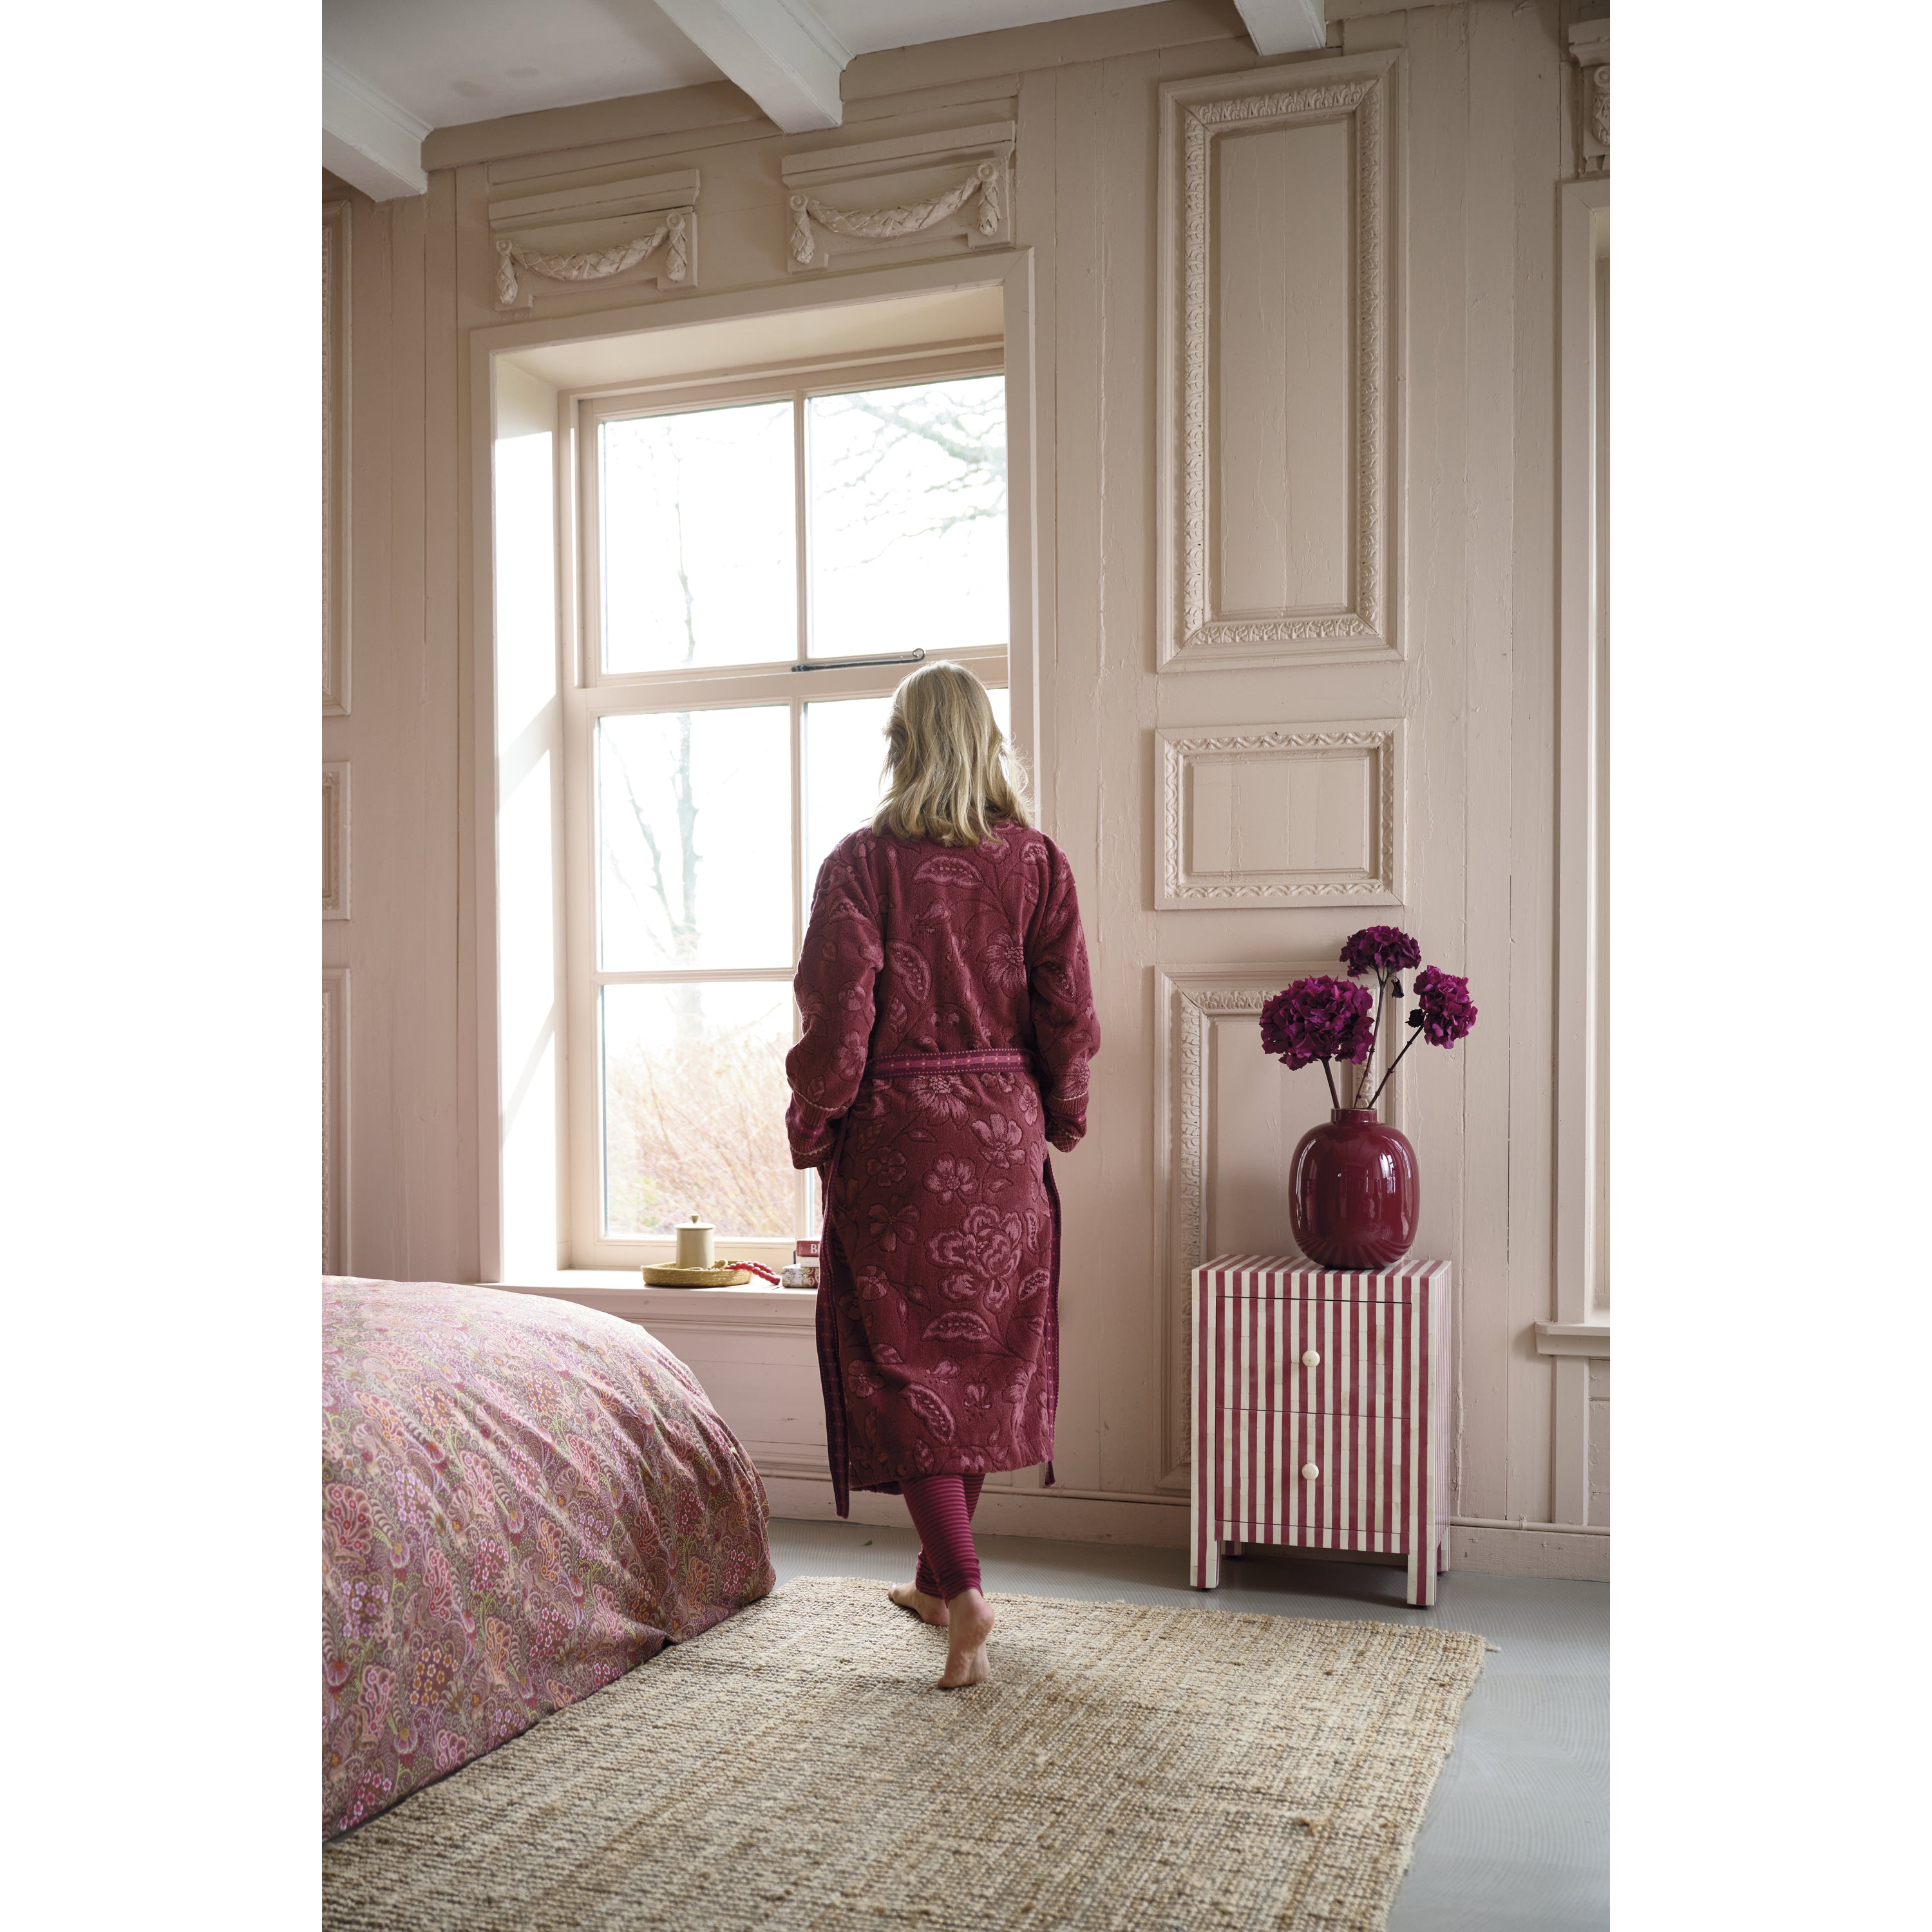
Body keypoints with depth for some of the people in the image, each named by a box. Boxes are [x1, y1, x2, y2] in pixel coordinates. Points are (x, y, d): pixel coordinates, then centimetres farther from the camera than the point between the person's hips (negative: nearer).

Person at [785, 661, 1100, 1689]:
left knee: (907, 1362, 2)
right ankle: (939, 1575, 29)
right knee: (984, 1349, 15)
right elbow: (1068, 1014, 0)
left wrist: (812, 1130, 0)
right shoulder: (1037, 862, 0)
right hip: (1004, 1137, 4)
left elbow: (839, 1016, -12)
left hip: (896, 1139, -4)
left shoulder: (862, 862, -9)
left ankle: (963, 1592, -10)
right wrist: (1058, 1123, 13)